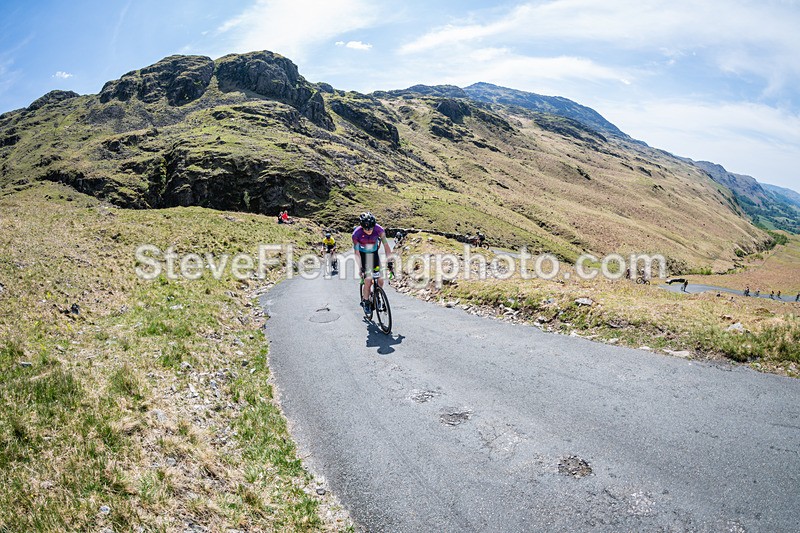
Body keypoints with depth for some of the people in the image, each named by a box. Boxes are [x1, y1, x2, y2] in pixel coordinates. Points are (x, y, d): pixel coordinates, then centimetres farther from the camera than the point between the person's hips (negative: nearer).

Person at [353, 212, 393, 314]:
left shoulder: (379, 230, -26)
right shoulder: (356, 234, -29)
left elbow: (386, 246, -25)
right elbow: (357, 253, -24)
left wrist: (389, 263, -31)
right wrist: (360, 268, -32)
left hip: (374, 254, 2)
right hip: (363, 255, -2)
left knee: (380, 280, -8)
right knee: (368, 280, -17)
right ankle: (365, 301, 3)